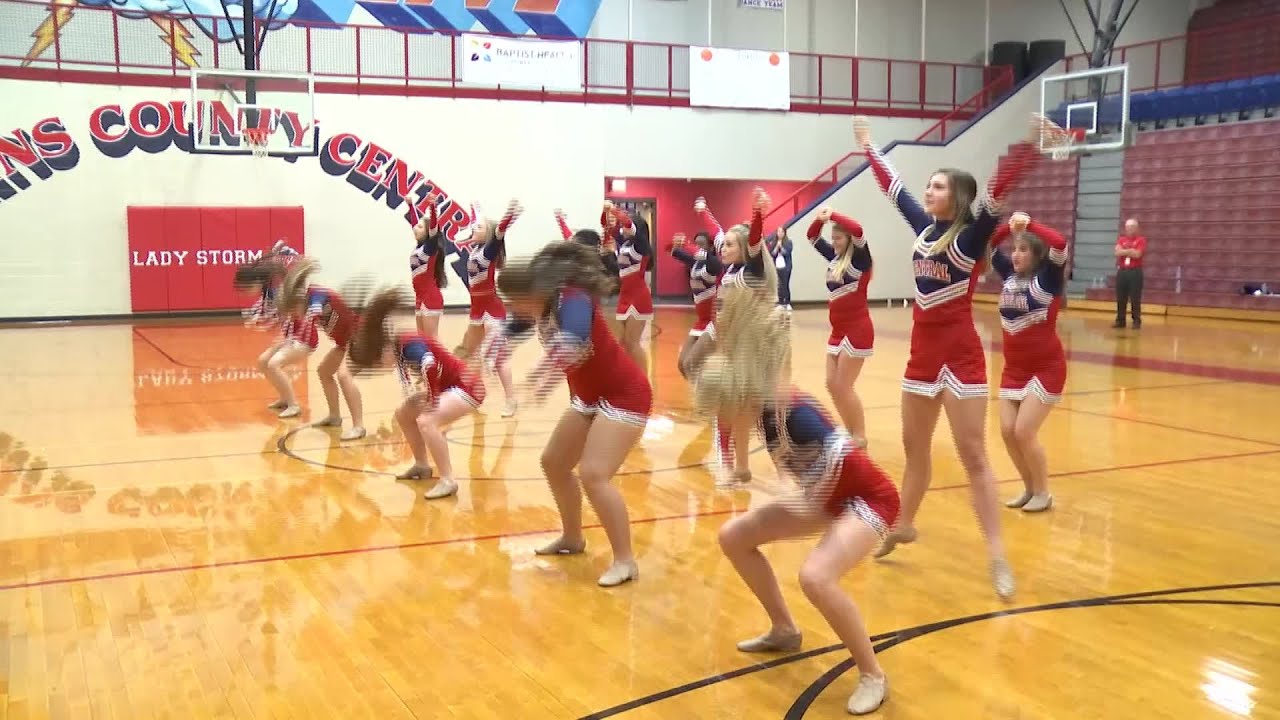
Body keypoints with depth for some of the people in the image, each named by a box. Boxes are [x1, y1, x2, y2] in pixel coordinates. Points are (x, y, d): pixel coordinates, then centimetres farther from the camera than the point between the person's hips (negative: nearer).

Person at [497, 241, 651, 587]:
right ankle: (572, 539, 31)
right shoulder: (544, 307, -3)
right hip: (589, 396, 10)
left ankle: (625, 561, -8)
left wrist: (549, 373, -61)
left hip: (624, 395, -10)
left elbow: (573, 340, -48)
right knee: (553, 462, 13)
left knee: (593, 475, -19)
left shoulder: (572, 299, -27)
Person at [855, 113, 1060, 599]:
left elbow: (999, 190, -24)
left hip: (959, 356, -7)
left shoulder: (971, 235, -10)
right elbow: (892, 187, 19)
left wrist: (1031, 147, -37)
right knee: (914, 446, 19)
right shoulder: (924, 228, 7)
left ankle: (997, 556, -3)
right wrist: (868, 146, 30)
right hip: (922, 352, 7)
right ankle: (903, 526, 36)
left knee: (973, 455, -7)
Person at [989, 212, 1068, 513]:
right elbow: (988, 244, 9)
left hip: (1046, 368, -6)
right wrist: (1008, 227, -8)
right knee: (1007, 431, 2)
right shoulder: (1010, 275, 4)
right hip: (1014, 367, 6)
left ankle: (1043, 493, 11)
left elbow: (1059, 244, -30)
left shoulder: (1048, 278, -12)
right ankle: (1029, 488, 22)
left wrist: (1029, 224, -22)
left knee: (1024, 432, -10)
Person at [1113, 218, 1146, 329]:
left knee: (1135, 299, -2)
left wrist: (1124, 251, -5)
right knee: (1120, 298, 6)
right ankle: (1120, 320, 13)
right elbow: (1117, 252, -5)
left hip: (1135, 272, -4)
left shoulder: (1141, 240, -1)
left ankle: (1137, 321, 3)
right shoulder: (1121, 239, 11)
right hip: (1122, 271, 4)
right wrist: (1131, 250, -10)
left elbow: (1137, 254, -14)